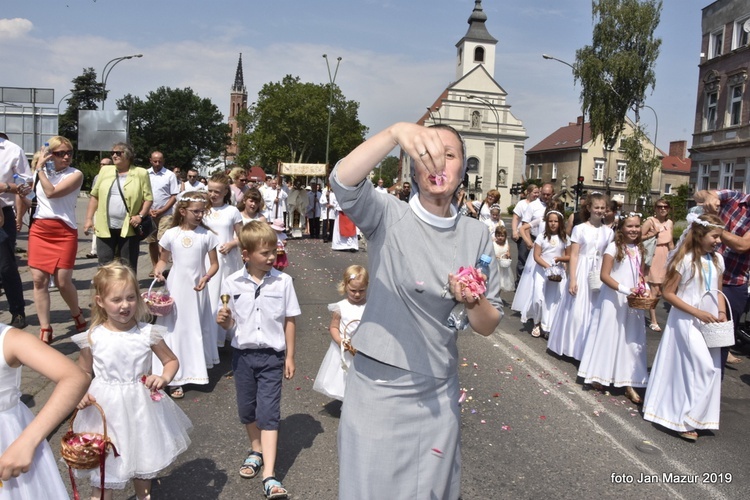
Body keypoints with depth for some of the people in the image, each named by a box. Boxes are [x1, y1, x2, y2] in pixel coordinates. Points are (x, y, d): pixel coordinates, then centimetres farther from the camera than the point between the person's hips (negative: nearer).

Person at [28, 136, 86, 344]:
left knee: (63, 282, -4)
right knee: (39, 280, 0)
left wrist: (40, 168, -9)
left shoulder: (75, 174, -3)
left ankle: (77, 315, 25)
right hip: (38, 230, 4)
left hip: (64, 232, -4)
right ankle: (45, 329, 8)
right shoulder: (40, 172, 12)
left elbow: (51, 192, -17)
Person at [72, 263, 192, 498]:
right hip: (106, 411, -1)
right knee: (103, 474, 9)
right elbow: (83, 373, 4)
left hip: (142, 408, 1)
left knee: (144, 464, 21)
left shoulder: (148, 333, -11)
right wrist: (81, 394, -14)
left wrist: (164, 377, -18)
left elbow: (171, 360, 1)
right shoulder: (92, 338, -10)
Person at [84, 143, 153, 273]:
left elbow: (148, 198, -2)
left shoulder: (141, 173, 0)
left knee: (128, 267, 6)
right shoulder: (105, 170, 10)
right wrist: (89, 218, 5)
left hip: (129, 228, -3)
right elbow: (94, 195, 11)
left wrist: (141, 215, -16)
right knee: (105, 265, 7)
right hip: (105, 227, 3)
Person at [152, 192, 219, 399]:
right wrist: (158, 270, -12)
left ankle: (195, 370, 27)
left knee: (196, 328, 11)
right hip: (175, 287, 0)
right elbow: (163, 259, 9)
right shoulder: (171, 234, -3)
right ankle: (175, 377, 10)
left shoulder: (207, 235, -5)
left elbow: (214, 264, -1)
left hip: (197, 289, 0)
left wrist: (206, 277, -19)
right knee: (175, 328, 3)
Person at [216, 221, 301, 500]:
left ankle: (269, 476, 0)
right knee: (247, 410, 17)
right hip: (243, 354, 3)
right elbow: (230, 324, 3)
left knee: (268, 412, -4)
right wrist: (223, 320, -21)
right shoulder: (231, 284, -6)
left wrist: (289, 356, -1)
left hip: (272, 355, -2)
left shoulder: (283, 281, -9)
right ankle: (256, 451, 42)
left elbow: (289, 320, -2)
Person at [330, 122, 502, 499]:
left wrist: (473, 301, -20)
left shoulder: (476, 235, 0)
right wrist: (396, 133, -45)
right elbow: (343, 181, -31)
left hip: (438, 395, 3)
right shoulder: (389, 218, -9)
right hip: (377, 388, -3)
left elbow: (488, 326, 2)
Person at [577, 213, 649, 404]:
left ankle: (628, 383, 13)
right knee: (608, 336, 3)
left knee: (631, 339, 7)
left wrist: (644, 290, -3)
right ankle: (599, 376, 18)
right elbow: (605, 276, -16)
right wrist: (624, 289, -24)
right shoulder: (614, 247, -12)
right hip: (613, 299, -6)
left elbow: (640, 275, 15)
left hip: (632, 301, 6)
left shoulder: (639, 249, 6)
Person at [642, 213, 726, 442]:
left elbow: (718, 291, 17)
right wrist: (697, 312, -17)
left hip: (709, 323, 7)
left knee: (711, 369, 10)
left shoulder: (717, 260, 6)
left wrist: (722, 312, 0)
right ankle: (685, 419, 4)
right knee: (705, 368, -9)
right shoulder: (685, 259, -13)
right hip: (687, 321, -7)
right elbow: (668, 293, -13)